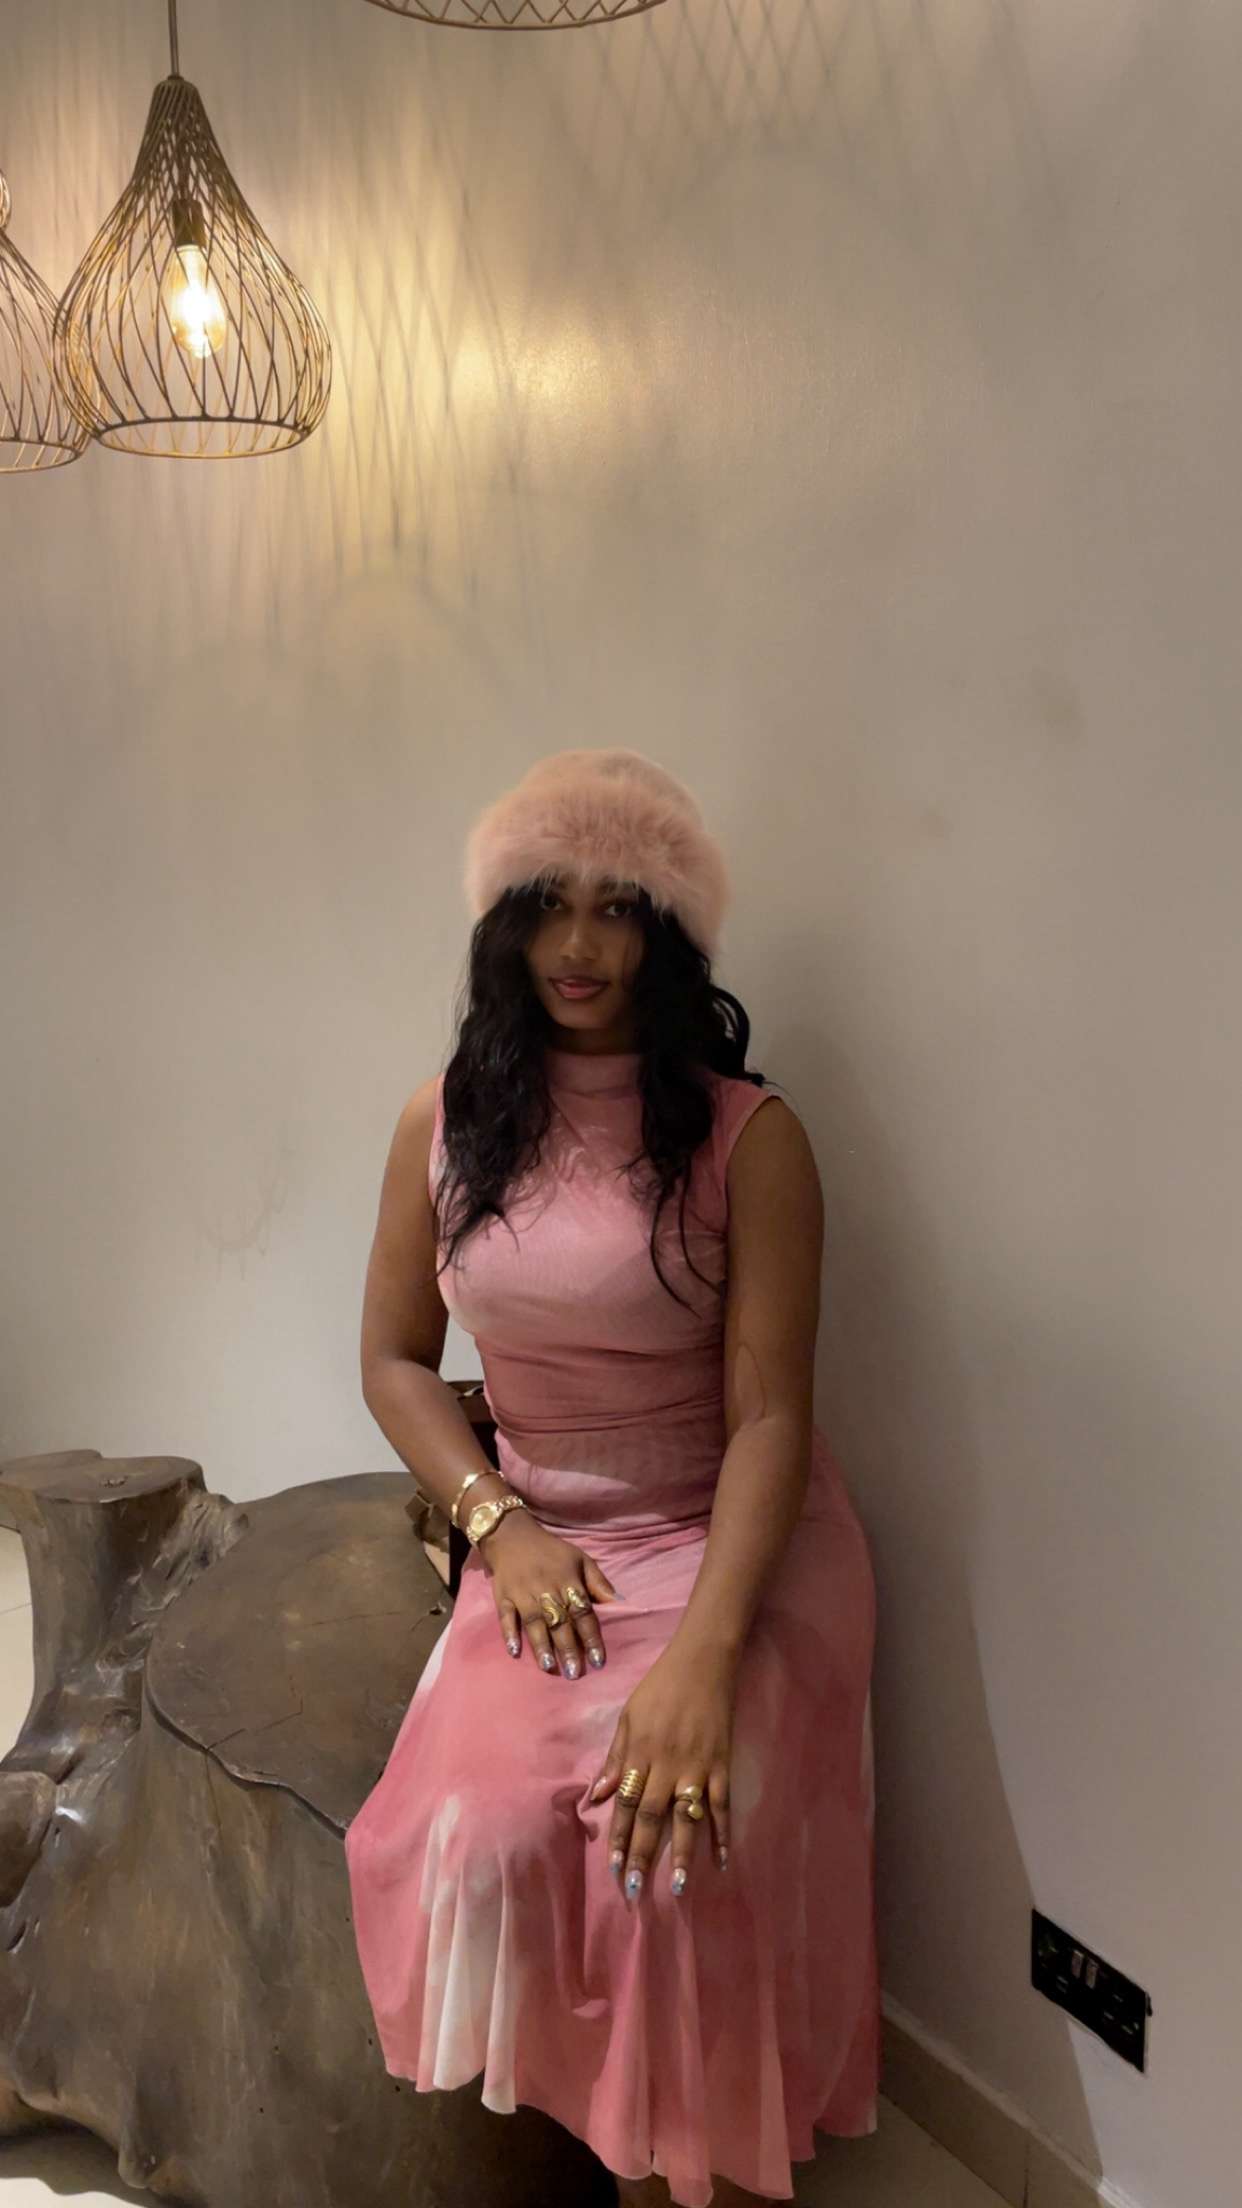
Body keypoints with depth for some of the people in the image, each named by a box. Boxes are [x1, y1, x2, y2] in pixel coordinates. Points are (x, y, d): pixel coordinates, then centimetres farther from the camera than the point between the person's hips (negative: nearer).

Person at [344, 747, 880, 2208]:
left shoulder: (746, 1136, -10)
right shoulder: (444, 1124, 2)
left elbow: (768, 1414, -14)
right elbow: (393, 1357, 9)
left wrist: (702, 1657, -25)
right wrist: (498, 1525, -6)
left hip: (733, 1543, -2)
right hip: (545, 1542, 3)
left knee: (673, 1846, -24)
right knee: (484, 1839, -22)